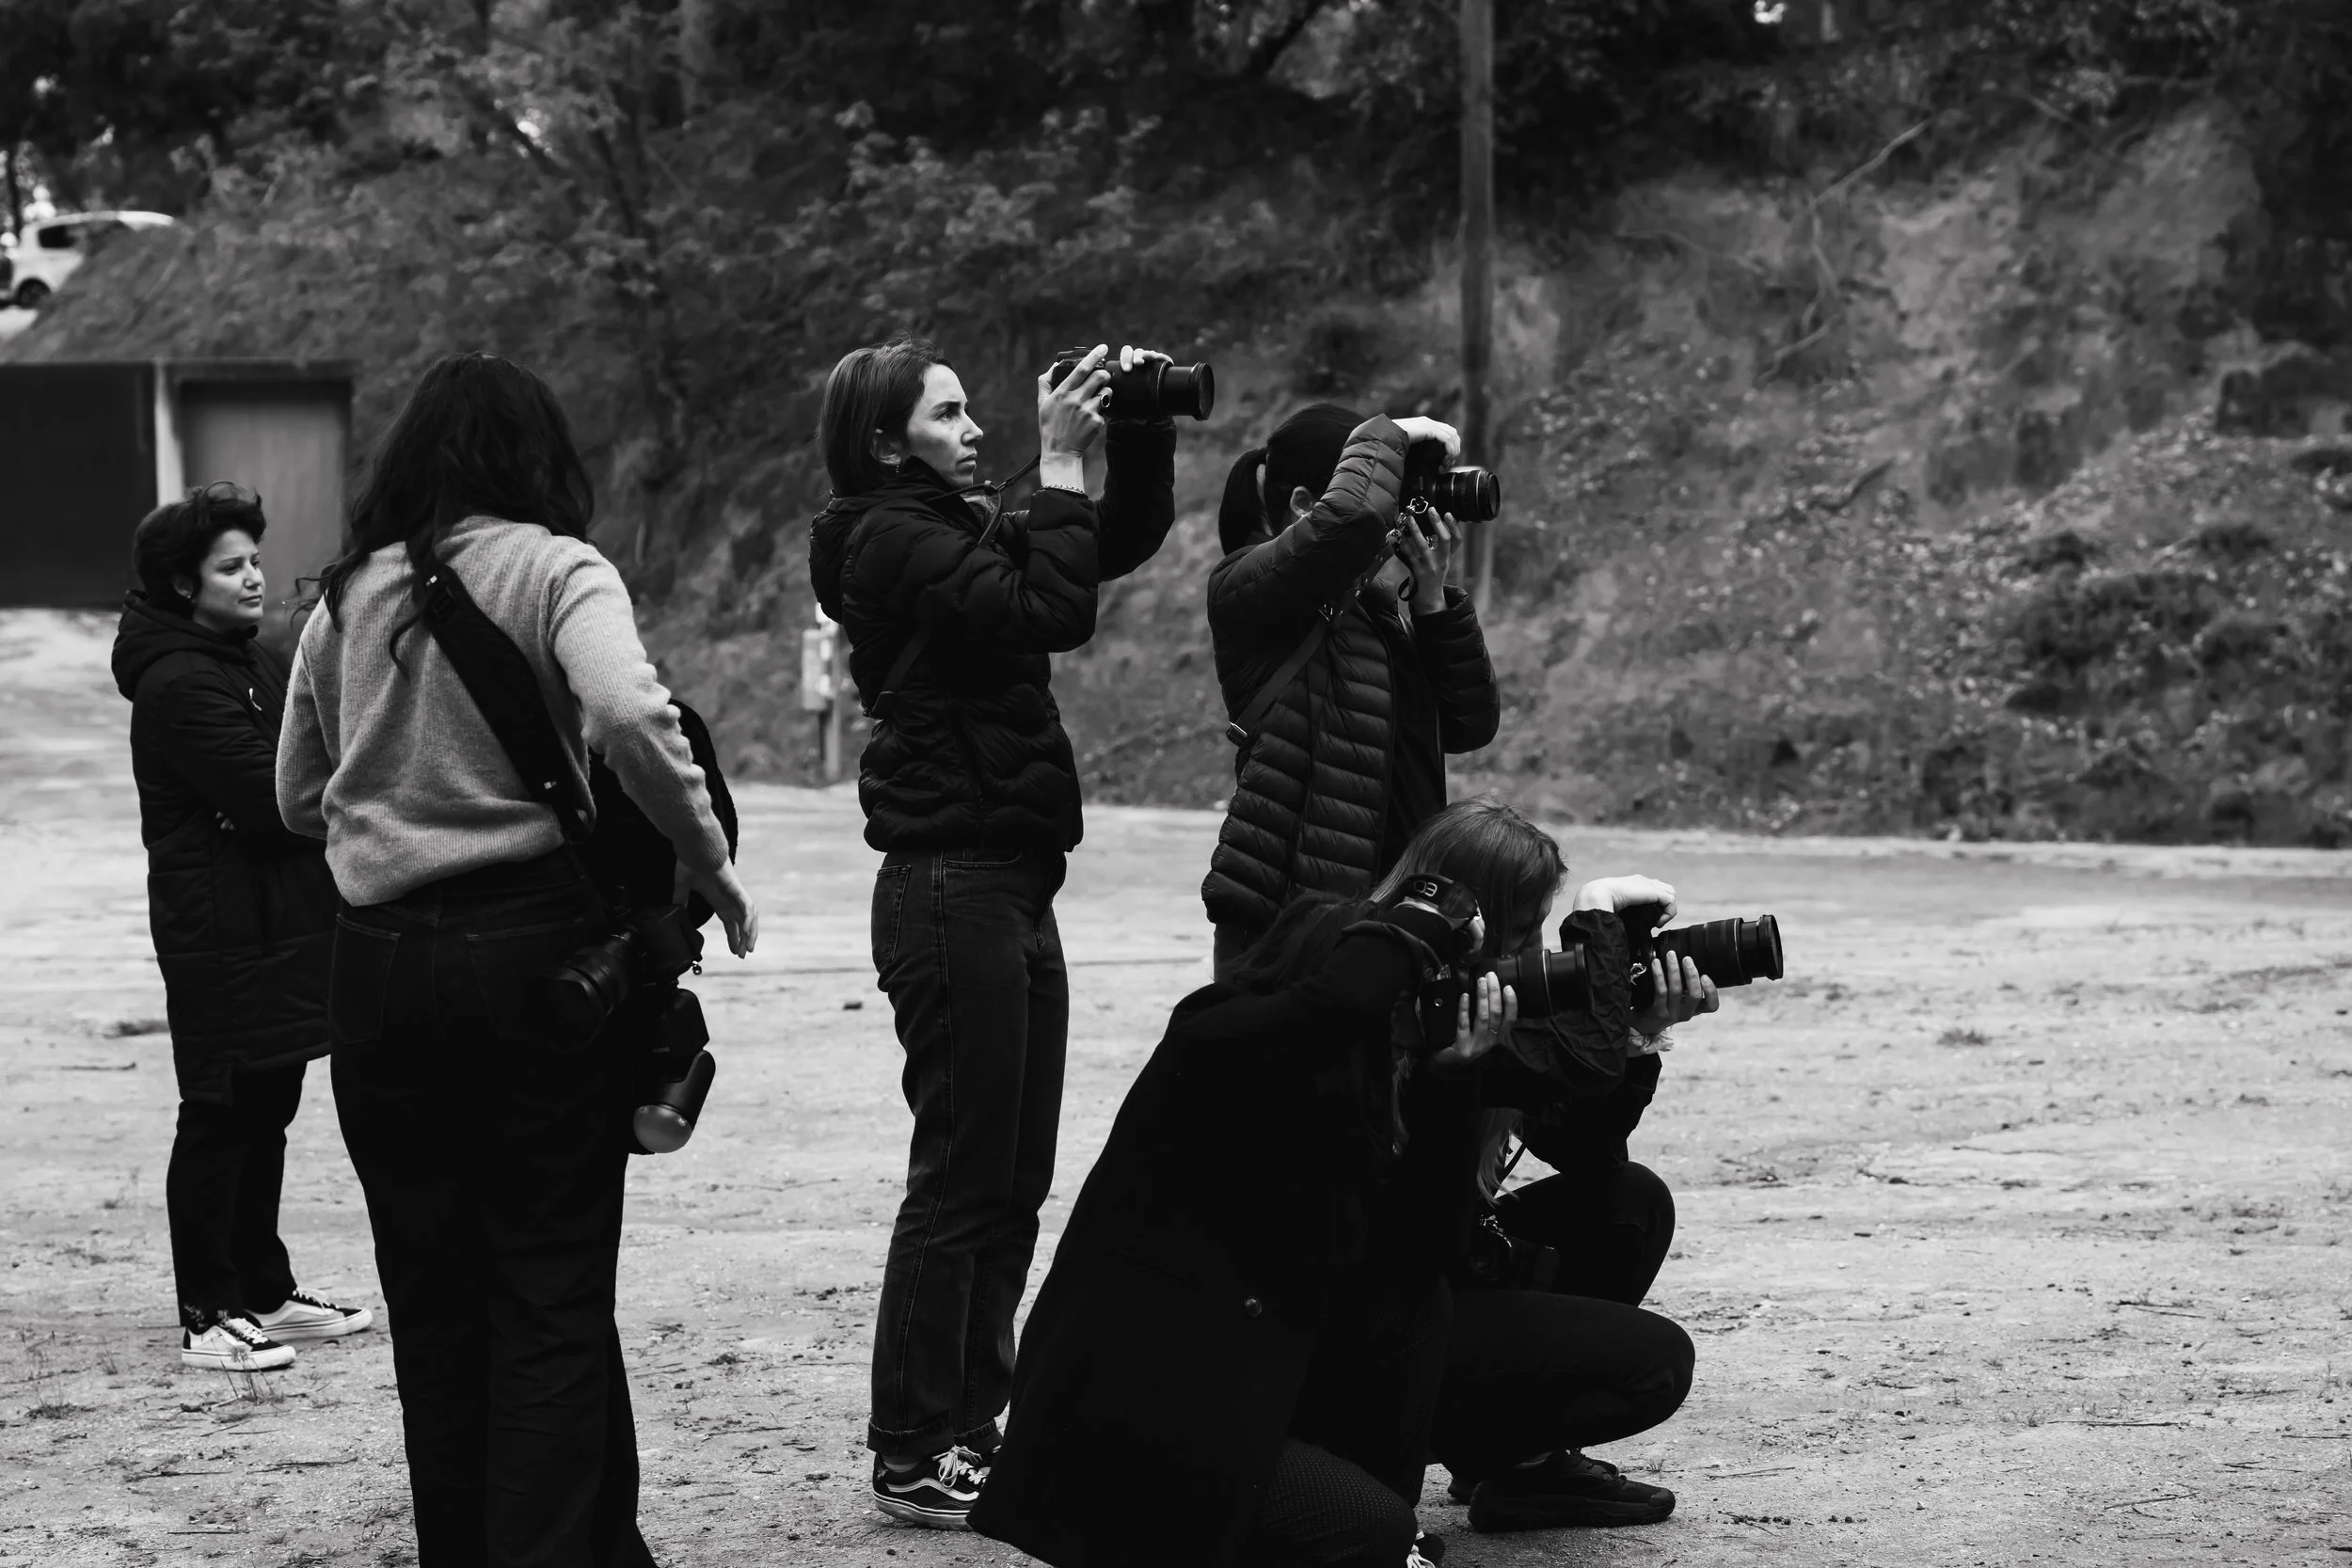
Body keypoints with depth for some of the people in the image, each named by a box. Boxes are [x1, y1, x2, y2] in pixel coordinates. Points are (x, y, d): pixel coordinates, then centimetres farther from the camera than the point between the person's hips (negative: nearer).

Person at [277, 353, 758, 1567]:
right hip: (535, 946, -4)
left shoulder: (347, 596, 9)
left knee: (430, 1298, 11)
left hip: (378, 958, 4)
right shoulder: (556, 571, -5)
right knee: (552, 1300, 1)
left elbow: (298, 799, 16)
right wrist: (707, 862, -10)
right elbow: (630, 718, -22)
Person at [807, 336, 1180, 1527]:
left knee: (1012, 1183, 13)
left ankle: (970, 1428, 19)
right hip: (951, 885, -10)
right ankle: (911, 1458, -1)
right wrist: (1060, 465, -16)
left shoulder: (960, 532, 16)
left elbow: (1127, 536, 18)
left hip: (1010, 890, 10)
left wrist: (1139, 432, 4)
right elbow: (1053, 611, -23)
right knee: (961, 1180, -6)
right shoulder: (894, 541, -12)